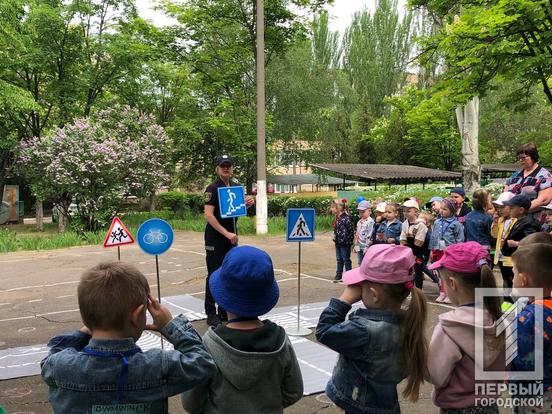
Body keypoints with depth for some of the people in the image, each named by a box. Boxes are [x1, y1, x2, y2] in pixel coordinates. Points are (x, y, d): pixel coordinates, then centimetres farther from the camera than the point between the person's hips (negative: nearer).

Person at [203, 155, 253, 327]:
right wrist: (226, 233, -23)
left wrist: (247, 204, -2)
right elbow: (208, 215, -19)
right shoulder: (212, 189, -11)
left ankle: (225, 310, 22)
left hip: (231, 235, 6)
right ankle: (211, 313, 6)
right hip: (215, 237, -6)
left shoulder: (236, 187, 9)